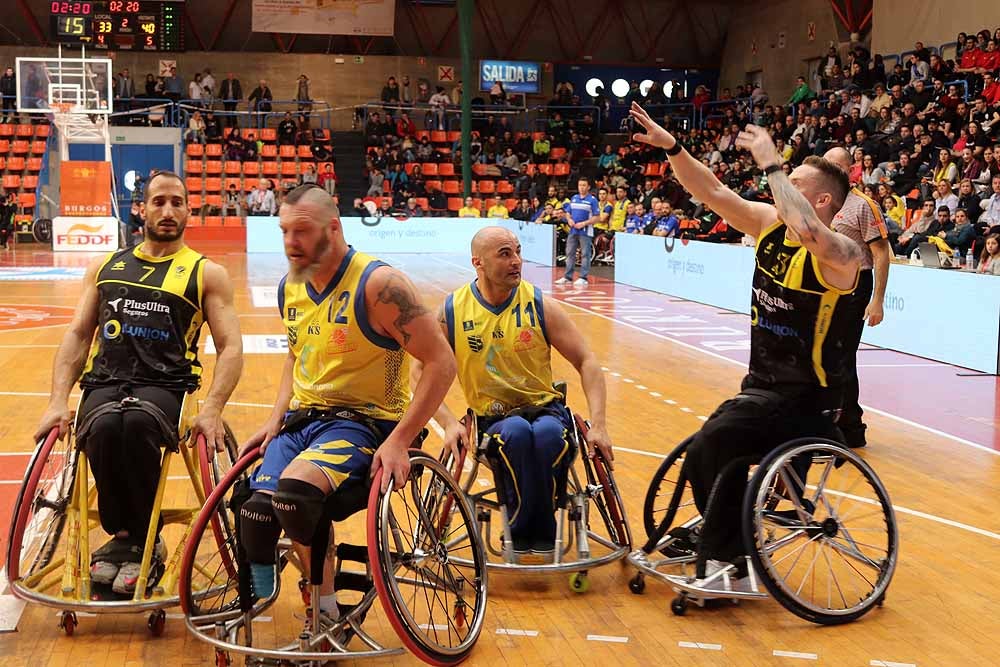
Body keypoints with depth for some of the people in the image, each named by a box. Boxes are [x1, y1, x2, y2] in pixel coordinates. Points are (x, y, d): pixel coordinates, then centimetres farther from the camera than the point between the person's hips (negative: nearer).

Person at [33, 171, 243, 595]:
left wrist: (212, 409, -14)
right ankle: (122, 536, -11)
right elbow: (77, 334, 15)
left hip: (164, 386, -2)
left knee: (138, 422, -37)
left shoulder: (207, 273, 11)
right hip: (104, 383, 2)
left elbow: (231, 348, 3)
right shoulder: (105, 266, 21)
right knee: (105, 427, -34)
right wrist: (58, 401, 0)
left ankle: (137, 540, -17)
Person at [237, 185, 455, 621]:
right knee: (255, 512, -15)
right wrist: (276, 417, 11)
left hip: (364, 421, -6)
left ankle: (325, 610, -11)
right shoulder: (290, 287, 8)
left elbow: (441, 363, -17)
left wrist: (399, 441, -21)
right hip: (301, 419, 7)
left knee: (294, 488, -33)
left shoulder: (378, 284, -16)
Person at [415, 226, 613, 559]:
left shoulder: (540, 305, -3)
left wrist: (597, 424, -14)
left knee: (548, 433, -35)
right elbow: (422, 372, 0)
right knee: (517, 432, -36)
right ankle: (521, 532, -18)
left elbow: (586, 362, -3)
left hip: (546, 409, 1)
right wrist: (449, 423, -15)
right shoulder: (451, 311, -3)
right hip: (493, 417, 0)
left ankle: (541, 532, -15)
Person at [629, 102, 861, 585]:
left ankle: (725, 562, -8)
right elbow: (714, 193, 1)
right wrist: (670, 147, -11)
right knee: (701, 461, 5)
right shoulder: (771, 226, 4)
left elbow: (808, 232, -41)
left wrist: (770, 164, -34)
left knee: (713, 442, -25)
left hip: (805, 399, -8)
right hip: (762, 384, 8)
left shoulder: (840, 253, -19)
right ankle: (733, 559, 22)